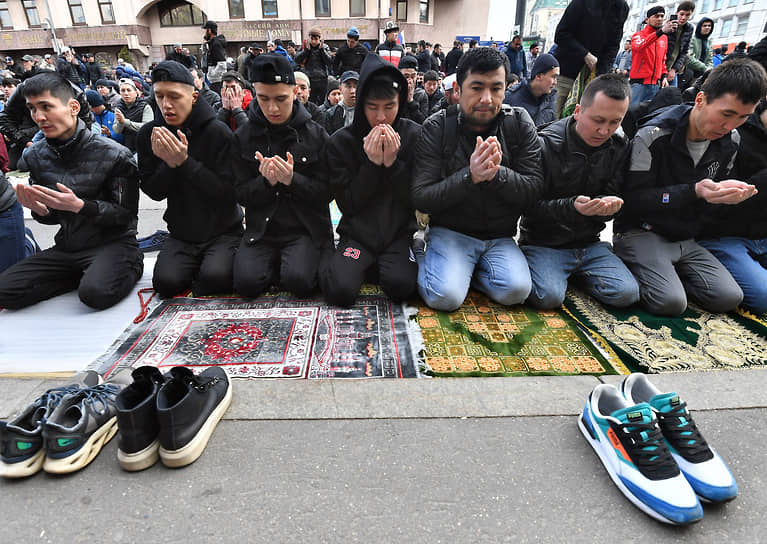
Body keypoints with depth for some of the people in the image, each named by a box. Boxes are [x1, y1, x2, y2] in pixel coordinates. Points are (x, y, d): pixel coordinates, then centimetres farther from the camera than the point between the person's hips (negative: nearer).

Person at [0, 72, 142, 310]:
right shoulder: (35, 156, 7)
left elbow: (127, 215, -10)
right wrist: (40, 211, -10)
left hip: (113, 244, -6)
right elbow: (53, 217, 15)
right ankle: (84, 275, 6)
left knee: (96, 292, -34)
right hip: (67, 248, 6)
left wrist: (79, 206, -23)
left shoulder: (114, 155, -12)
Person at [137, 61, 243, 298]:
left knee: (215, 277, -27)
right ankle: (195, 267, 14)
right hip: (181, 234, 4)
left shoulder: (218, 132, -12)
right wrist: (169, 164, -19)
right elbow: (153, 191, 1)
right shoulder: (148, 135, 1)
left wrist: (185, 162, -24)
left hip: (223, 231, -3)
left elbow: (229, 191, -16)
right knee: (166, 282, -18)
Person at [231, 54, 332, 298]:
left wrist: (292, 180, -20)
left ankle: (296, 262, 9)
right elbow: (241, 193, 3)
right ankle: (276, 264, 10)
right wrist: (266, 181, -17)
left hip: (306, 229, -2)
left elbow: (327, 191, -3)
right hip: (261, 230, 2)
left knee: (299, 281, -25)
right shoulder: (243, 137, 4)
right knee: (246, 282, -20)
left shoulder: (316, 135, -1)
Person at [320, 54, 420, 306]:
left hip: (400, 234, 0)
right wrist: (373, 164, -18)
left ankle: (383, 265, 7)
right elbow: (347, 205, -7)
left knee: (401, 285, -26)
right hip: (357, 234, 0)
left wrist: (392, 162, -19)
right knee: (340, 290, -23)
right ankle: (360, 264, 10)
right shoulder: (340, 141, -3)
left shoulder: (414, 135, -2)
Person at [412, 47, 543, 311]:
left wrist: (497, 173, -24)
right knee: (445, 296, -23)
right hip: (451, 232, -2)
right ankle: (423, 260, 9)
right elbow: (420, 198, -13)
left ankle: (465, 269, 7)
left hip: (500, 237, 3)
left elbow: (534, 190, -4)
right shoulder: (437, 128, -7)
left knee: (516, 289, -22)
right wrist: (470, 177, -27)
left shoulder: (520, 124, 0)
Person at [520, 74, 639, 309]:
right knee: (549, 296, -28)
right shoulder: (546, 144, -15)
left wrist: (608, 204, -20)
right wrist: (572, 207, -32)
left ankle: (575, 272, 15)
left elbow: (614, 194, 6)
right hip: (542, 243, -5)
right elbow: (529, 206, -14)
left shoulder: (619, 146, 2)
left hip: (589, 243, 5)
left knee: (627, 293, -12)